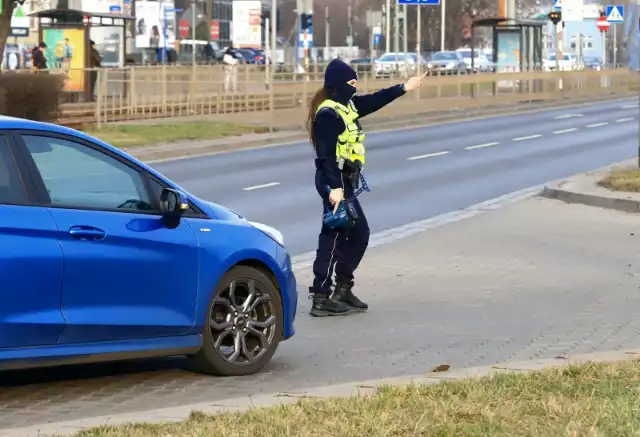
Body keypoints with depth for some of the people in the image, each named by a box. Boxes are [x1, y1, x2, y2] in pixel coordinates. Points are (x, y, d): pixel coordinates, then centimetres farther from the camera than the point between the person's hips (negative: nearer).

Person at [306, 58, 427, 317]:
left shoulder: (346, 106, 11)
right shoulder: (328, 113, -17)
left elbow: (373, 102, 26)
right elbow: (326, 154, -24)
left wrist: (403, 89, 29)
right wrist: (334, 187, -29)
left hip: (344, 181, 10)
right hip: (334, 182, -10)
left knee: (359, 233, 16)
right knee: (333, 237, -8)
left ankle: (343, 290, 23)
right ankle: (321, 298, -5)